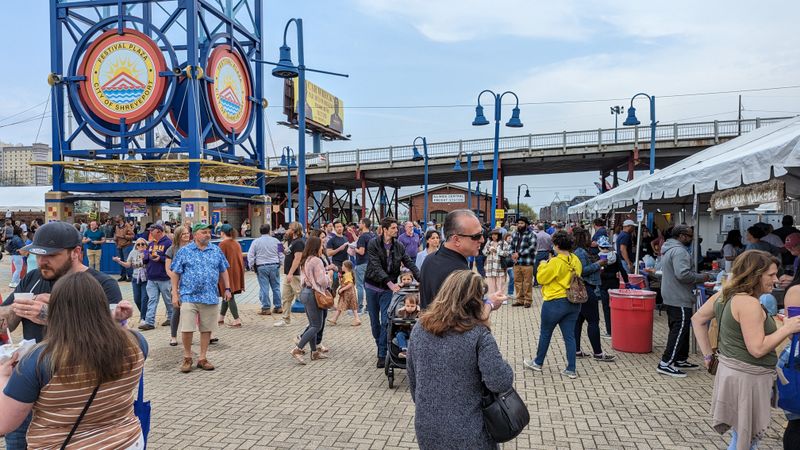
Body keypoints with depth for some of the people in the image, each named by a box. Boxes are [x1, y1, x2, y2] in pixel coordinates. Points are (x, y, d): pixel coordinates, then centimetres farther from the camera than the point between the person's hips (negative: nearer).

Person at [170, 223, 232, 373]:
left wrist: (227, 289, 9)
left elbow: (223, 271, 15)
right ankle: (187, 358, 17)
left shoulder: (216, 251, 9)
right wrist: (175, 294, -2)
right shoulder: (184, 251, 1)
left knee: (207, 329, 7)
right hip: (189, 297, -2)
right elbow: (176, 273, 2)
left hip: (210, 297, 3)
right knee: (187, 329, -4)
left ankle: (202, 358, 21)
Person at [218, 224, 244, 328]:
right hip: (237, 272, 7)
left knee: (228, 296, -3)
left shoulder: (223, 244, -11)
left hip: (227, 273, -7)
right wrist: (240, 273, 20)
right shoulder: (237, 244, 10)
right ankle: (221, 318, 29)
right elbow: (240, 259, 14)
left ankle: (237, 320, -7)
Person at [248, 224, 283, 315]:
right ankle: (278, 307, 15)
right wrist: (279, 264, 14)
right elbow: (280, 254, 4)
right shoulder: (275, 241, 1)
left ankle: (266, 308, 3)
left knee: (264, 288, 1)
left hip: (261, 267, -2)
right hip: (274, 265, 2)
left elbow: (250, 255, -2)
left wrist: (252, 266, 7)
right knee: (276, 287, 11)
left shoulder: (256, 242, -2)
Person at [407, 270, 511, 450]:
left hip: (426, 426, 3)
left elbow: (412, 377, 5)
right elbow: (501, 383, -22)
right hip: (467, 432, -3)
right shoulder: (478, 334, -19)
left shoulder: (420, 327, -4)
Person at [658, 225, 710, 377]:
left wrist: (697, 278, 18)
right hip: (679, 300, -11)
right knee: (679, 330, -8)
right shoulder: (679, 251, -19)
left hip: (671, 297, 11)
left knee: (679, 330, 18)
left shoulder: (668, 249, 16)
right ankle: (665, 363, -8)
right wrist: (701, 278, -13)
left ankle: (680, 360, 27)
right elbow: (683, 274, -29)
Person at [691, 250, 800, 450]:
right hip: (747, 378, -9)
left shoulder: (726, 295, 6)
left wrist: (707, 354, 15)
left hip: (731, 370, 9)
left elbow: (697, 319, 15)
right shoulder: (749, 303, -21)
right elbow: (757, 349, -23)